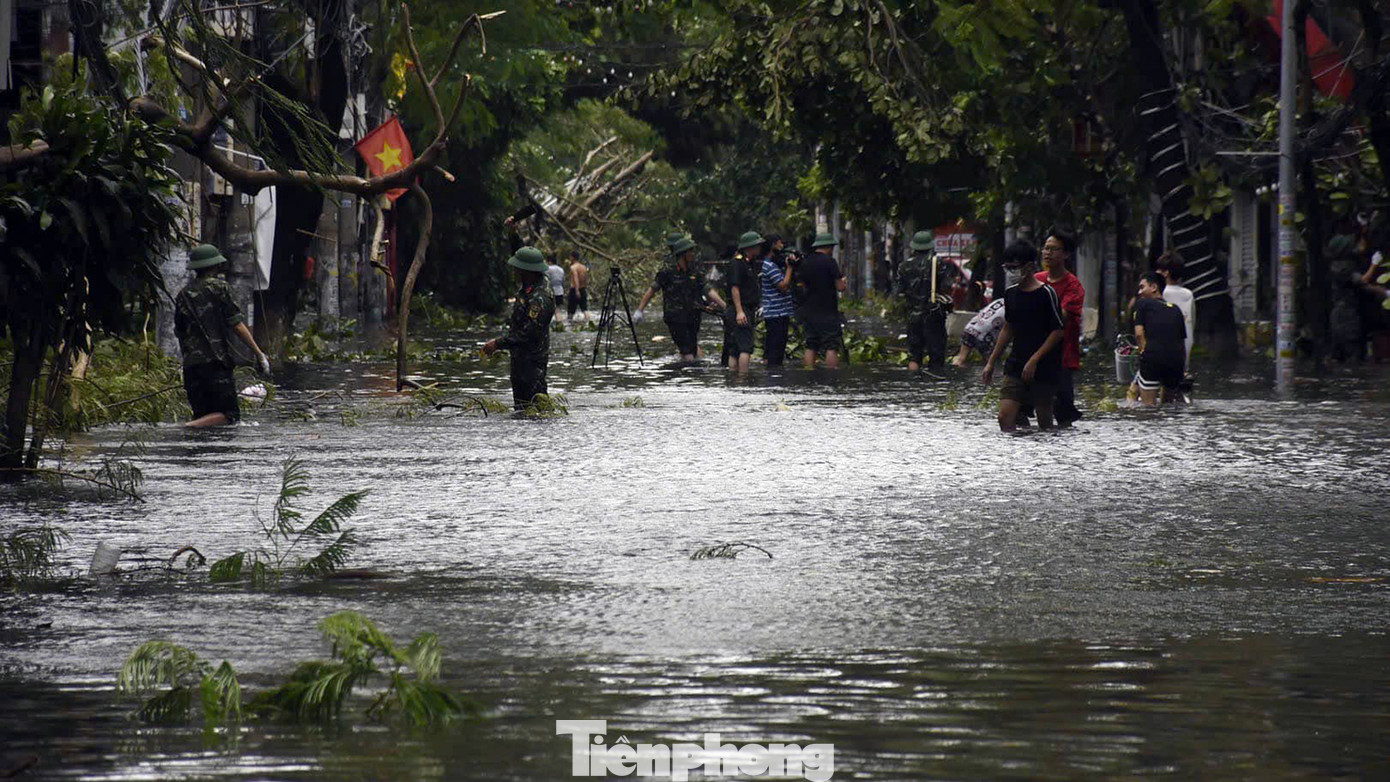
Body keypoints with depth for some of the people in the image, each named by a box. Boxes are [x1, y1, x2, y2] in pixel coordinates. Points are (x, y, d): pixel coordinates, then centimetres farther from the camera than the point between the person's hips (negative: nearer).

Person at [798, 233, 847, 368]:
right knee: (831, 347, -6)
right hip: (828, 311, -6)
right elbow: (840, 287, -13)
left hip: (809, 311, 6)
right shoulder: (829, 262, -11)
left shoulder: (805, 263, 8)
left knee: (811, 347, 8)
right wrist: (843, 281, 8)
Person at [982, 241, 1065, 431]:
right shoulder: (1011, 294, 12)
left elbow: (1059, 330, -10)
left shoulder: (1046, 294, -8)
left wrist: (1035, 360, -15)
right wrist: (991, 363, 22)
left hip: (1043, 368, -5)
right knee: (1005, 419, -8)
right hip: (1016, 366, 5)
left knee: (1044, 422, 1)